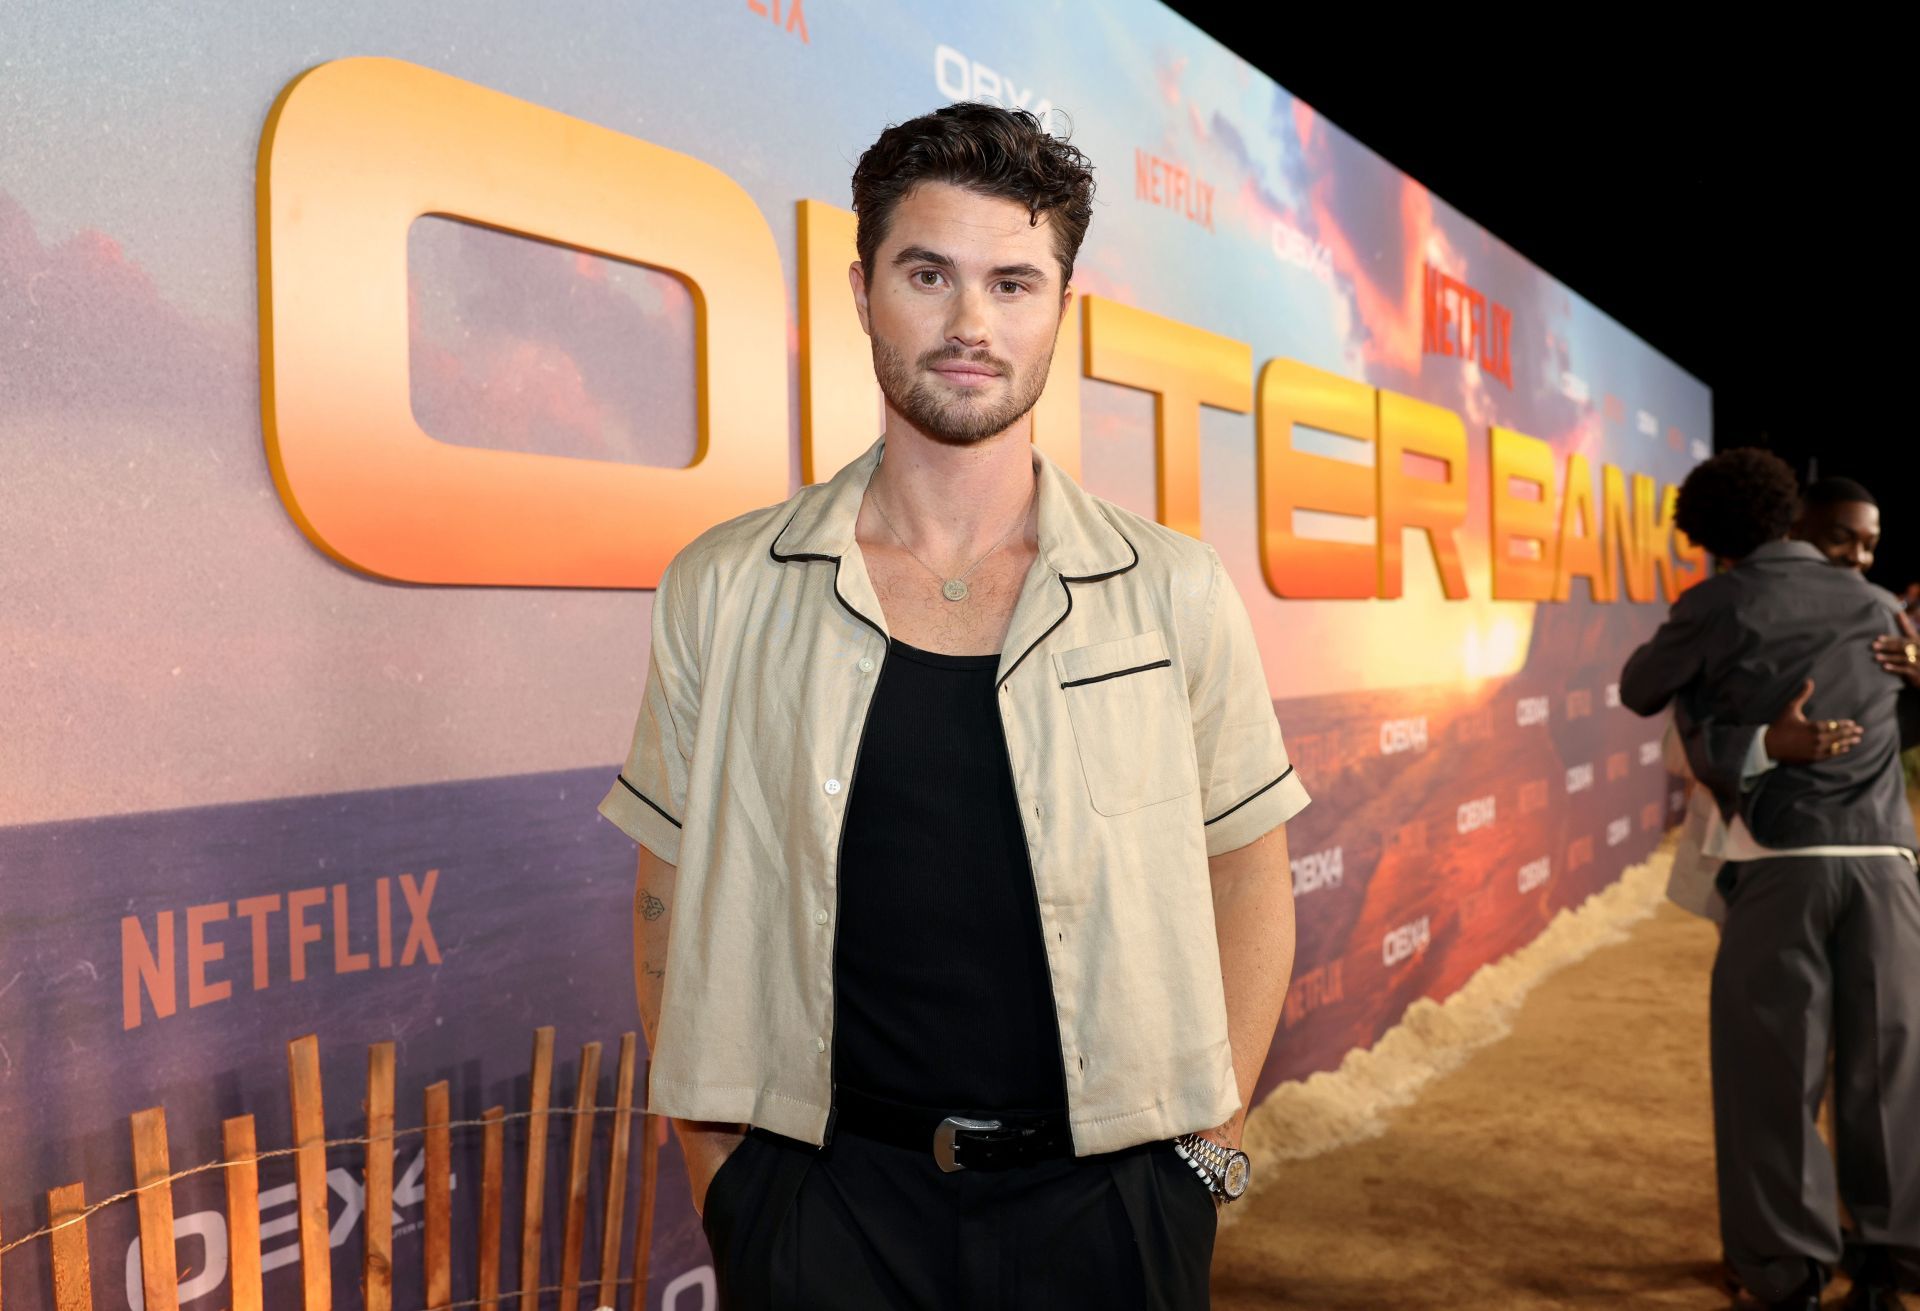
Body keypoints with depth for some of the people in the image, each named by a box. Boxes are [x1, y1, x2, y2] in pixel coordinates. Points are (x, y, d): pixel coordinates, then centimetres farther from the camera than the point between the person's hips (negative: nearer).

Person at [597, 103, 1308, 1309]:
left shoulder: (1176, 596, -4)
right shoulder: (725, 592, -4)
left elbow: (1247, 880, 4)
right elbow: (674, 899, 3)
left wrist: (1208, 1148, 1)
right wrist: (719, 1169, 0)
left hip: (1107, 1204, 1)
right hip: (822, 1197, 0)